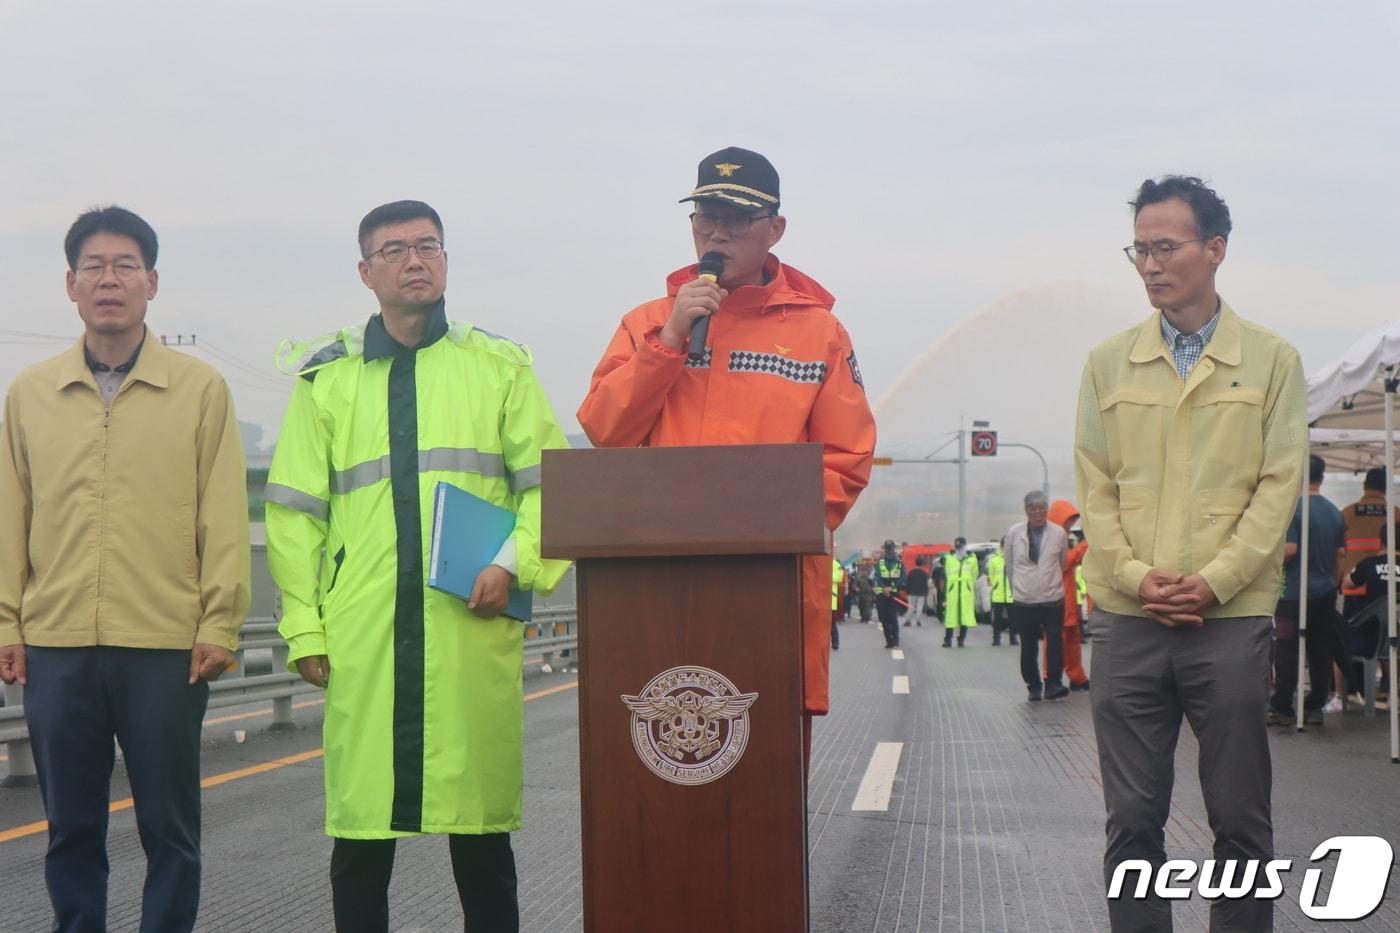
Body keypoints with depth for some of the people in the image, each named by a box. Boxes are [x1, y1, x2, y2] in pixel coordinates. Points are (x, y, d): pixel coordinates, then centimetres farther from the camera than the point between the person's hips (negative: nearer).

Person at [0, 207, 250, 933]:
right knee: (70, 828, 9)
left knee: (170, 827, 5)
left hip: (167, 648, -2)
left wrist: (220, 623, -5)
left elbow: (225, 516, 1)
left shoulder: (201, 389, 3)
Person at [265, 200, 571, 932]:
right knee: (360, 830, 1)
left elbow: (549, 484, 9)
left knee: (481, 827, 3)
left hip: (473, 628, 0)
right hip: (363, 635, 1)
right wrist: (304, 626, 1)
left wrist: (515, 564, -8)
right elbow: (294, 511, 9)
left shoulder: (499, 367, 12)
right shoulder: (327, 376, 12)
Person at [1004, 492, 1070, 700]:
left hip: (1053, 599, -1)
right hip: (1024, 601, 1)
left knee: (1055, 643, -6)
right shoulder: (1013, 533, -2)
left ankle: (1053, 684, 1)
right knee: (1028, 647, 7)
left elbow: (1063, 563, 12)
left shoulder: (1059, 533, -3)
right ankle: (1033, 686, 17)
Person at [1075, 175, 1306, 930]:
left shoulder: (1271, 361, 5)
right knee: (1132, 820, 3)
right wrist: (1136, 577, -7)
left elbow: (1278, 485, 0)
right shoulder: (1108, 363, 10)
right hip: (1127, 621, 2)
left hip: (1231, 619, -1)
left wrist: (1213, 582, -11)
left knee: (1240, 819, 3)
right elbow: (1093, 487, 7)